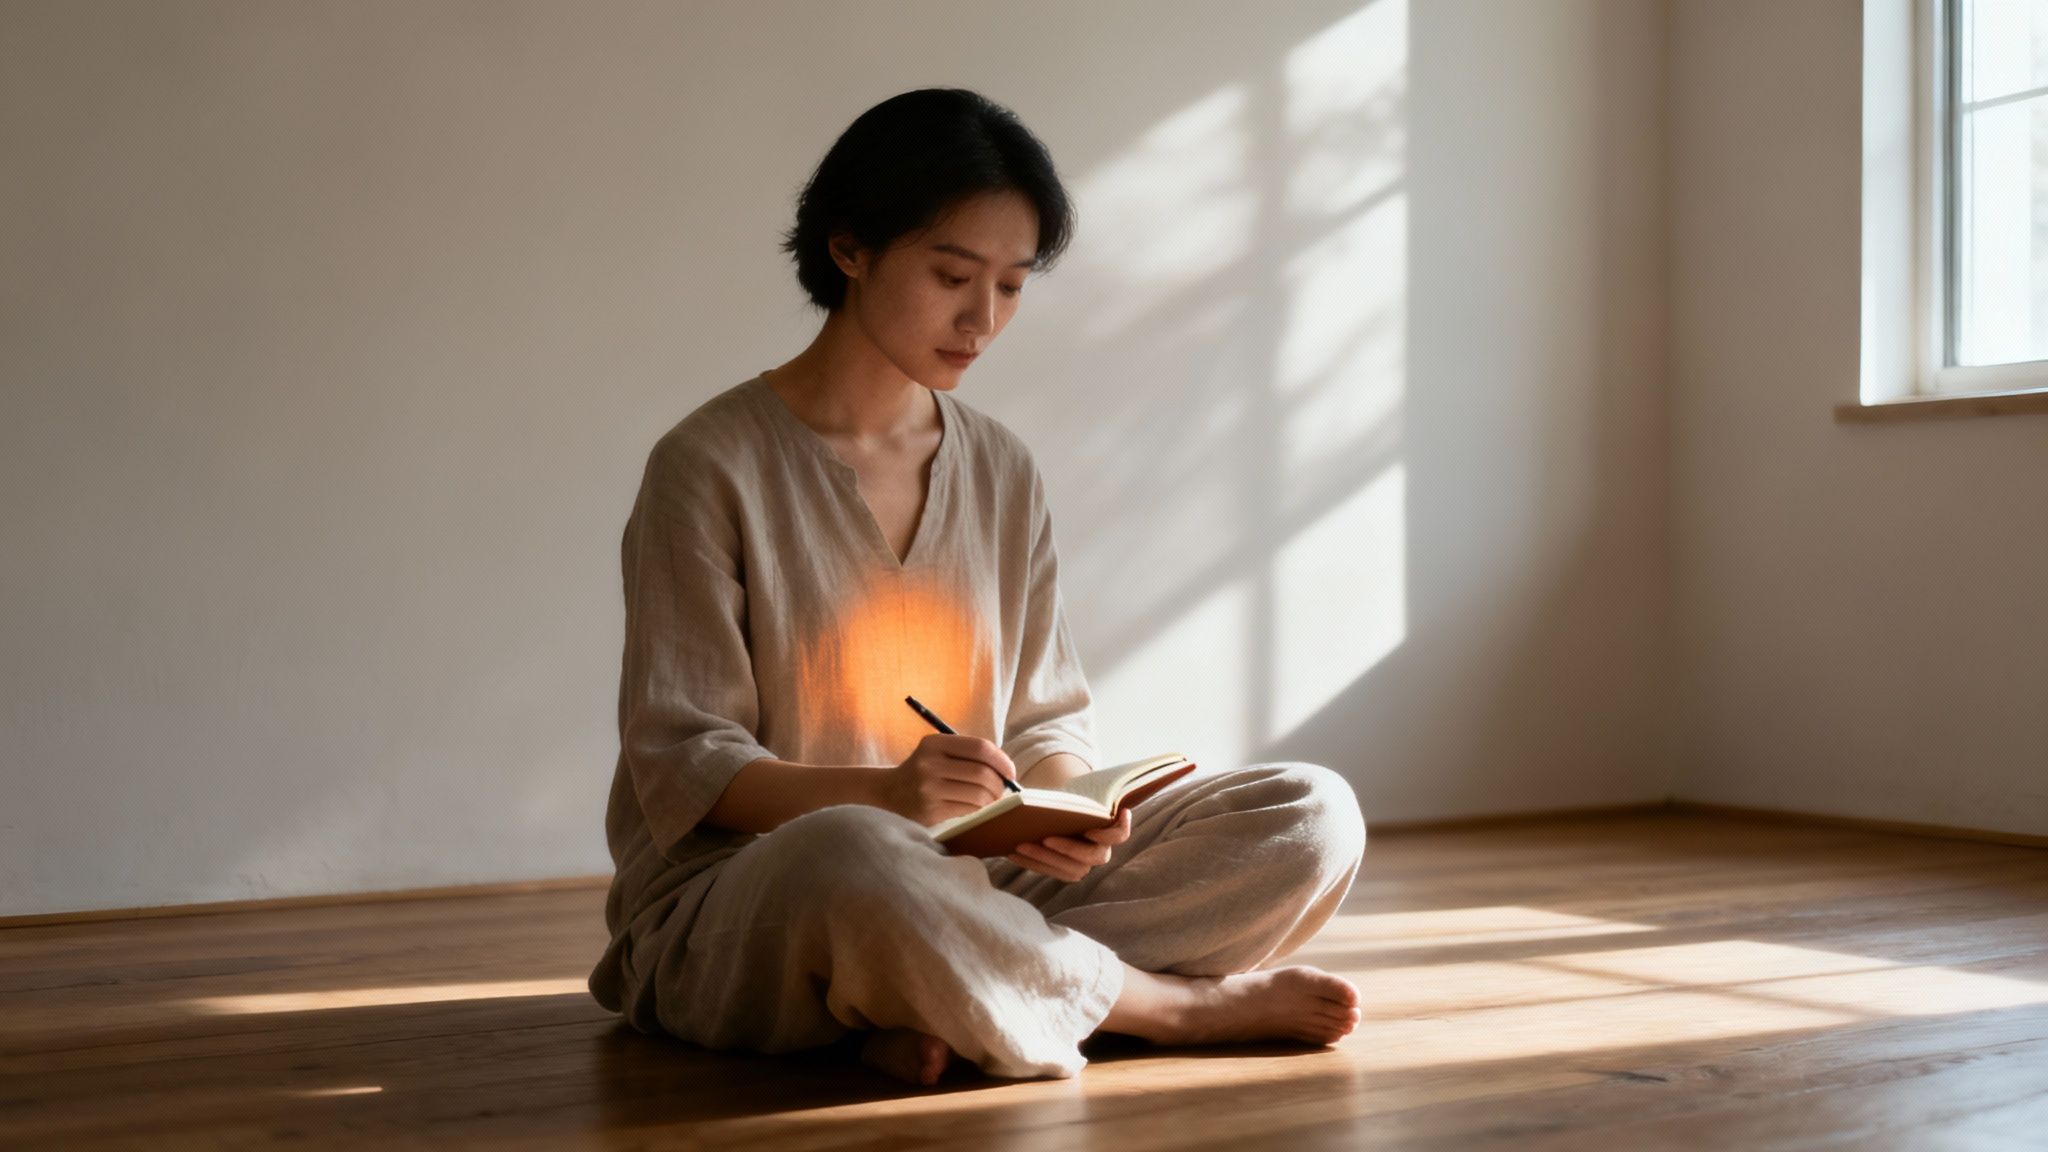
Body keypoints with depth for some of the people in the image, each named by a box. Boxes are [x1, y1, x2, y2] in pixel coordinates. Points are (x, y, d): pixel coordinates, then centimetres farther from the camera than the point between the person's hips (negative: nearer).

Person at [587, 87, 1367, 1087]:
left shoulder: (1001, 469, 10)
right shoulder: (711, 465, -7)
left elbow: (1048, 717, 9)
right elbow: (682, 767, -11)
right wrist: (885, 791, -29)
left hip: (970, 891, 6)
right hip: (734, 912, -5)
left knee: (1314, 815, -9)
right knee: (852, 857, -43)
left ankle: (942, 1018, -22)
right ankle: (1180, 1004, -17)